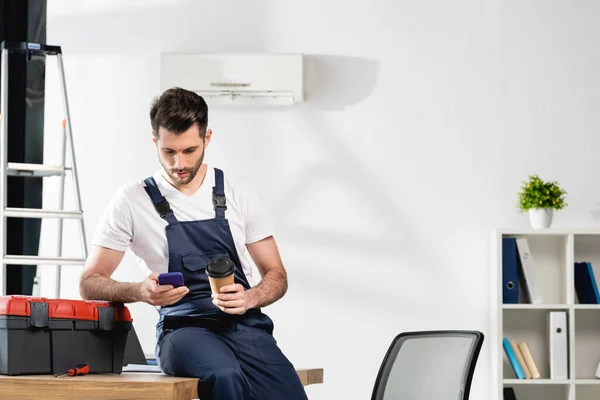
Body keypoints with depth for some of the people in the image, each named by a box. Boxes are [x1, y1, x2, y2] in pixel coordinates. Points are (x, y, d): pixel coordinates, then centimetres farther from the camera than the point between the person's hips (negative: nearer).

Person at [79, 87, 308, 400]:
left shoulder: (239, 194, 10)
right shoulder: (133, 200, 4)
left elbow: (276, 276, 15)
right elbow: (90, 284, 6)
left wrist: (249, 298, -9)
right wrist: (141, 292, -16)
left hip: (245, 324, 2)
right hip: (183, 328, -2)